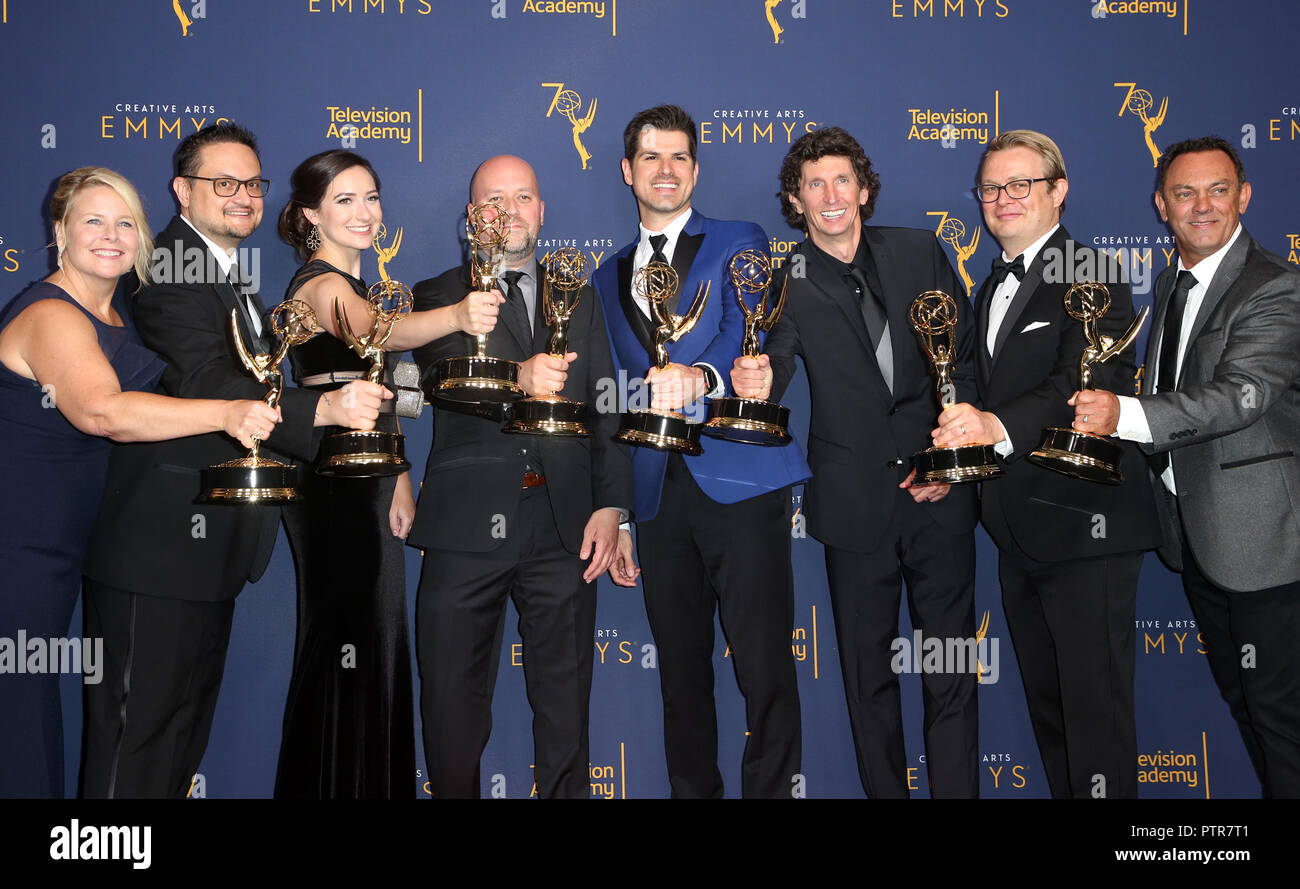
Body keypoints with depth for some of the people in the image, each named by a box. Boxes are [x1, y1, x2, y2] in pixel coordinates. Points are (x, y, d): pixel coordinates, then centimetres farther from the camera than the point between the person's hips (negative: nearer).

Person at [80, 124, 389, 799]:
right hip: (158, 546, -10)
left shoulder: (234, 279, 18)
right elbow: (208, 388, -29)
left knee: (187, 724, 19)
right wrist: (325, 407, -41)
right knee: (137, 731, -2)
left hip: (211, 547, 10)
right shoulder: (166, 268, -14)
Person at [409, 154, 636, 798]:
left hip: (565, 524, 2)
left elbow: (605, 407, 12)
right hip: (467, 523, -2)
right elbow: (444, 376, -11)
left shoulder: (578, 297, 18)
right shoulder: (441, 295, 10)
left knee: (565, 698, 7)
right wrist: (519, 378, -32)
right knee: (453, 697, 5)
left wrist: (611, 506, -2)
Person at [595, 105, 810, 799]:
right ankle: (691, 789, 22)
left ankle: (773, 787, 7)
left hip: (739, 479, -4)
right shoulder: (608, 279, 21)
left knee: (764, 663, -6)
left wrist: (700, 375, -35)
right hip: (656, 490, 5)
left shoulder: (740, 245, 7)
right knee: (680, 665, 10)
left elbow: (753, 327, -13)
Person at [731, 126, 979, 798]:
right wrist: (759, 383, -39)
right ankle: (884, 792, 25)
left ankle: (957, 791, 20)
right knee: (868, 673, 10)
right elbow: (776, 356, -15)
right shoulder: (787, 279, 0)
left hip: (937, 491, 1)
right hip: (856, 501, -1)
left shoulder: (920, 252, 5)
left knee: (951, 671, 6)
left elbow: (963, 359, 8)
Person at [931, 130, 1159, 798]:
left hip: (1084, 527, -8)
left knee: (1096, 706, -3)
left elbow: (1086, 382, -26)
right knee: (1046, 701, 18)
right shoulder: (991, 291, 17)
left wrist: (999, 426, -41)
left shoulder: (1092, 278, -9)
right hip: (1019, 532, 8)